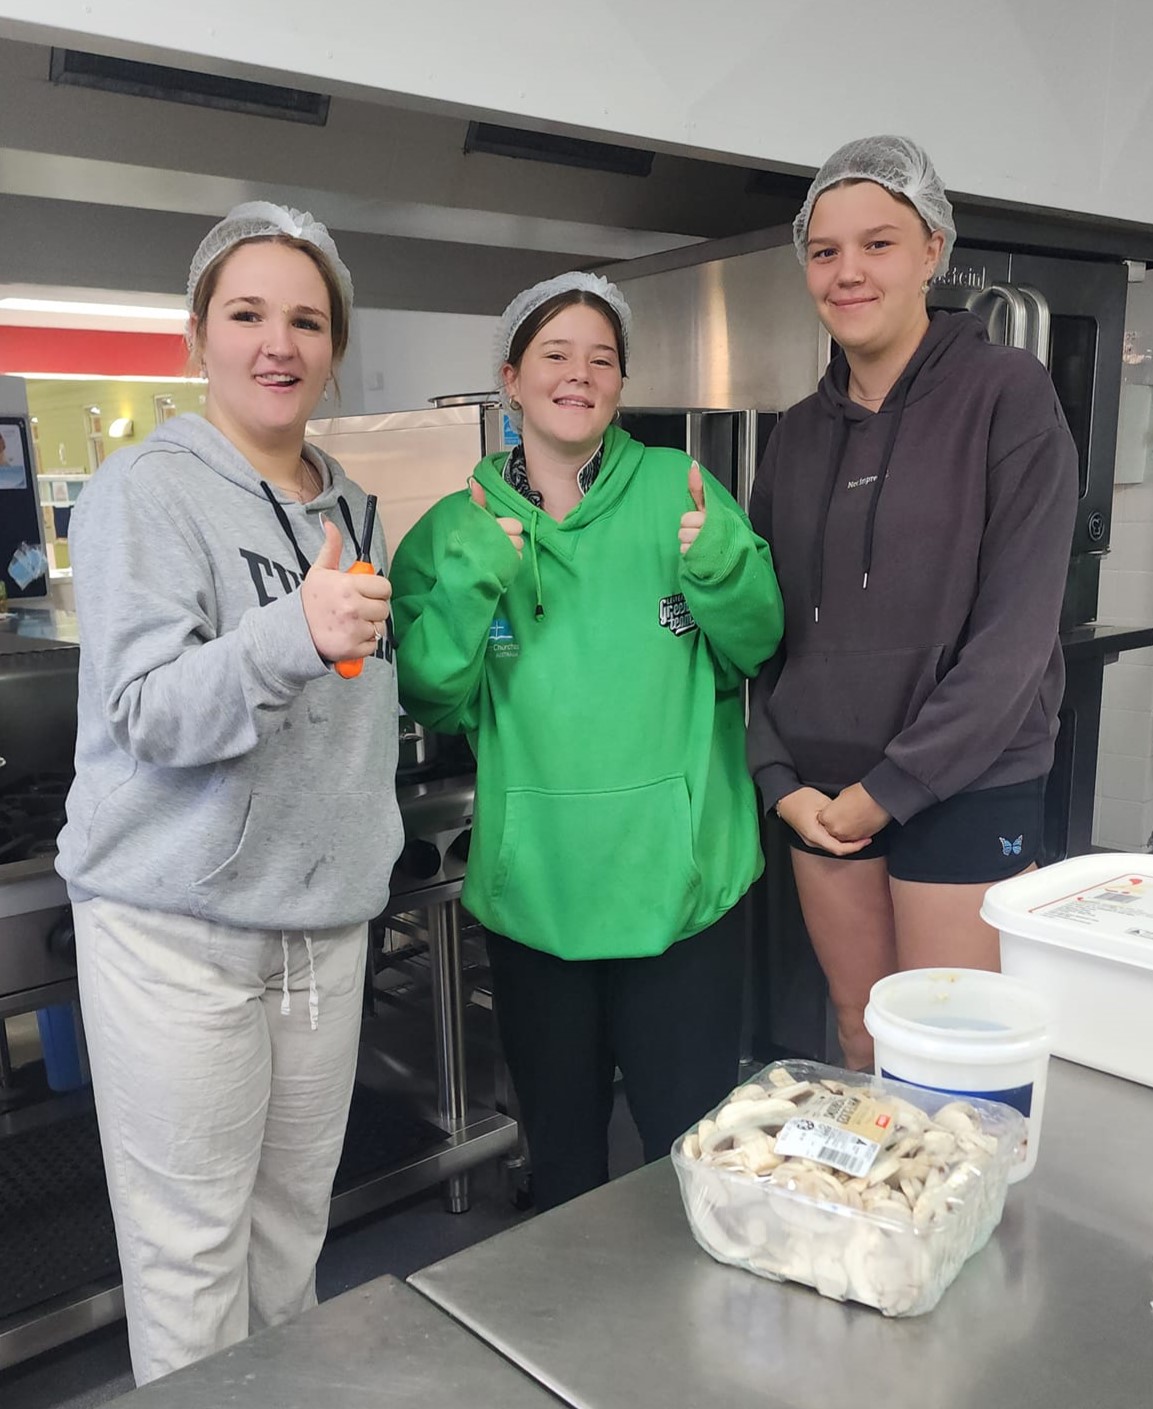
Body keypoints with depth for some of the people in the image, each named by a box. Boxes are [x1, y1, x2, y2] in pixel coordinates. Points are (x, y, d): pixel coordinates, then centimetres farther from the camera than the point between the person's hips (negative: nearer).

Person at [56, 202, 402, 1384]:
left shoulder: (342, 502, 11)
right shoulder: (145, 490, -9)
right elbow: (148, 711, -17)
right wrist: (293, 636, -34)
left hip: (326, 916, 6)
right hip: (177, 925, -6)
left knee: (293, 1228, 18)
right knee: (193, 1253, 3)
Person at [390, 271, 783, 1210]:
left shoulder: (677, 489, 0)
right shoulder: (458, 527, 3)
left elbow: (756, 647, -1)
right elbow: (432, 700, -4)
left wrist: (716, 562, -19)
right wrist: (473, 584, -18)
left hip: (679, 876, -1)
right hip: (535, 885, 2)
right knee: (560, 1144, 20)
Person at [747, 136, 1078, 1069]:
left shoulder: (1005, 394, -7)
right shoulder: (799, 433, 9)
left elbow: (1016, 632, -13)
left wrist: (890, 787, -13)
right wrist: (778, 777, -3)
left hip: (965, 786, -4)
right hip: (820, 794, 5)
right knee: (859, 1040, 13)